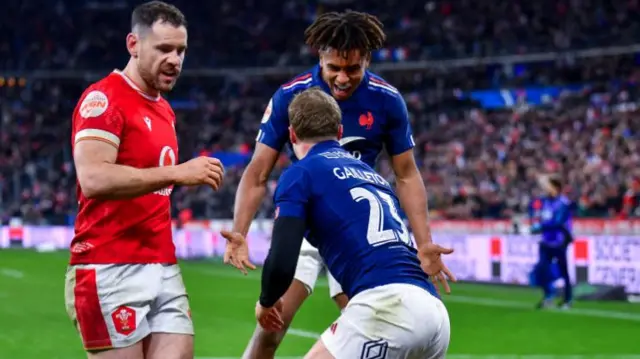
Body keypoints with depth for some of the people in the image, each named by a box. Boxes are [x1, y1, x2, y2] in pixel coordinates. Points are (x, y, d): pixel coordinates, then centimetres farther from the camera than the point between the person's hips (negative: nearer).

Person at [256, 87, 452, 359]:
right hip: (435, 312, 8)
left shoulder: (300, 174, 8)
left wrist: (266, 302, 19)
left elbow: (282, 264, -2)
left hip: (387, 304, -8)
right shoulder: (372, 174, 29)